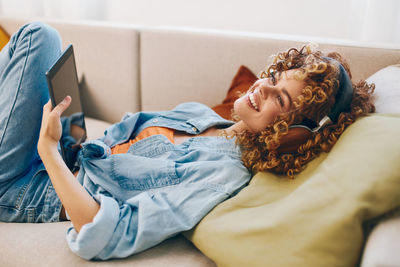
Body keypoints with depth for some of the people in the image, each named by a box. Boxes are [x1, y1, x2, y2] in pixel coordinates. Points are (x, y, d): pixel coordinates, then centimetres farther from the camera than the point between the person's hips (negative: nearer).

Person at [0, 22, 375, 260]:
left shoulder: (224, 174, -27)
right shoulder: (198, 112, -1)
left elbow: (102, 238, -33)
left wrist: (47, 147, -26)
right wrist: (71, 136, -1)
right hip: (59, 156, 7)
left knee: (38, 36, -9)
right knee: (40, 35, 1)